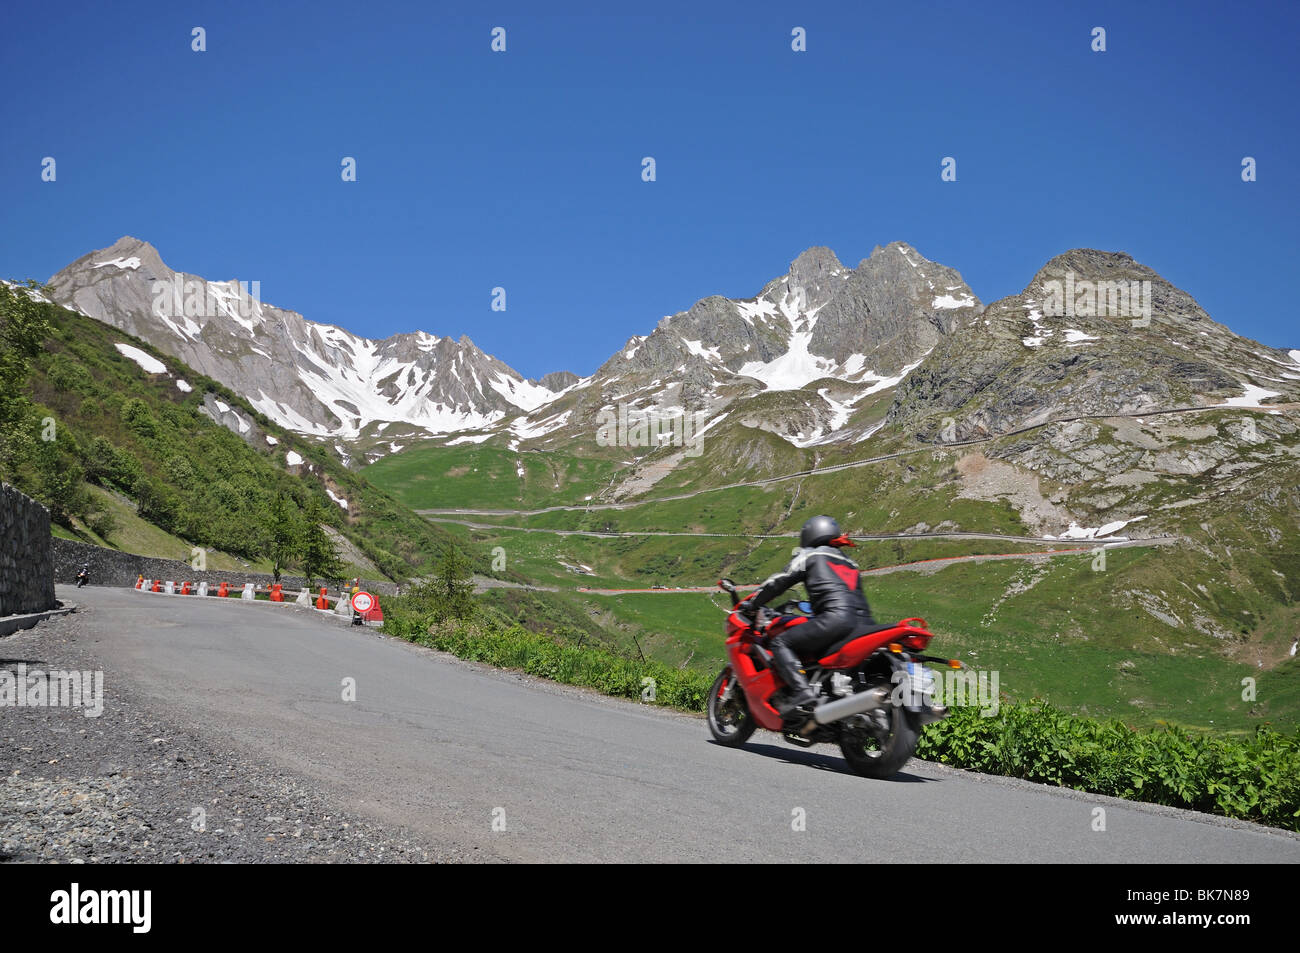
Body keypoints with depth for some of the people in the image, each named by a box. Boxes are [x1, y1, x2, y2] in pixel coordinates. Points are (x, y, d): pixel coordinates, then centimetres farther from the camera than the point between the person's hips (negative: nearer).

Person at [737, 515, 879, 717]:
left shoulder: (811, 555, 18)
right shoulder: (851, 564, 36)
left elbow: (779, 581, 16)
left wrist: (750, 605, 27)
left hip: (837, 617, -7)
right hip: (865, 623, 7)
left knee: (780, 643, -3)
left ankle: (801, 691, -25)